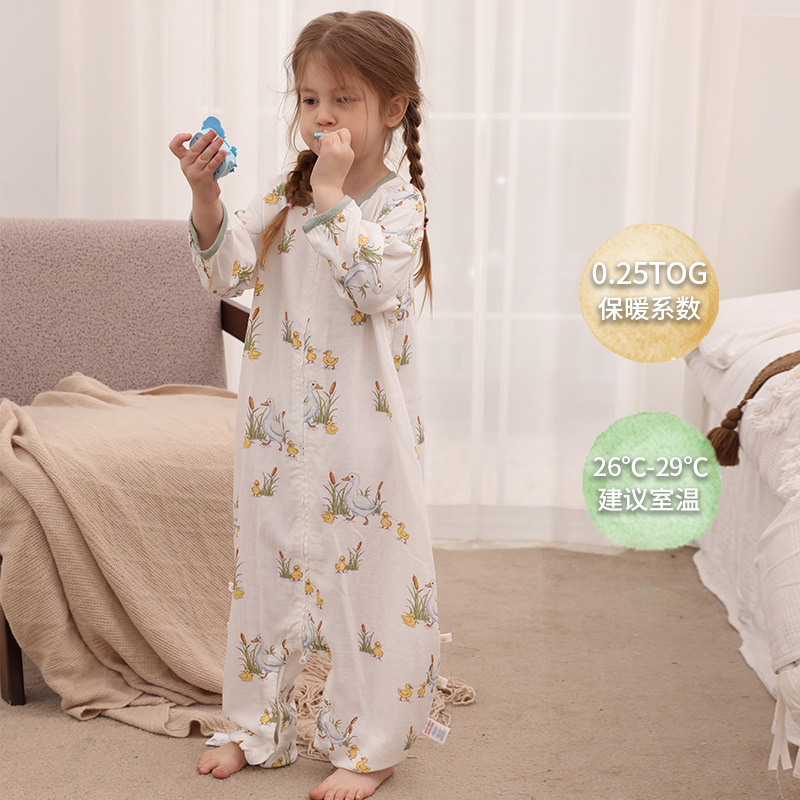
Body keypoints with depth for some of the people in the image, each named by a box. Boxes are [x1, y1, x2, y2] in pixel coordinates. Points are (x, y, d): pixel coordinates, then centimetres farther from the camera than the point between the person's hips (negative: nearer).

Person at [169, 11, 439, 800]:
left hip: (364, 435, -4)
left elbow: (377, 285, -22)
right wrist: (205, 194, -16)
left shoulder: (399, 203, -5)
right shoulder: (284, 196, 8)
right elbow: (227, 270, -1)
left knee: (370, 576, 3)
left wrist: (331, 197, -20)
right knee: (267, 568, 14)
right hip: (277, 430, 5)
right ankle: (258, 727, 32)